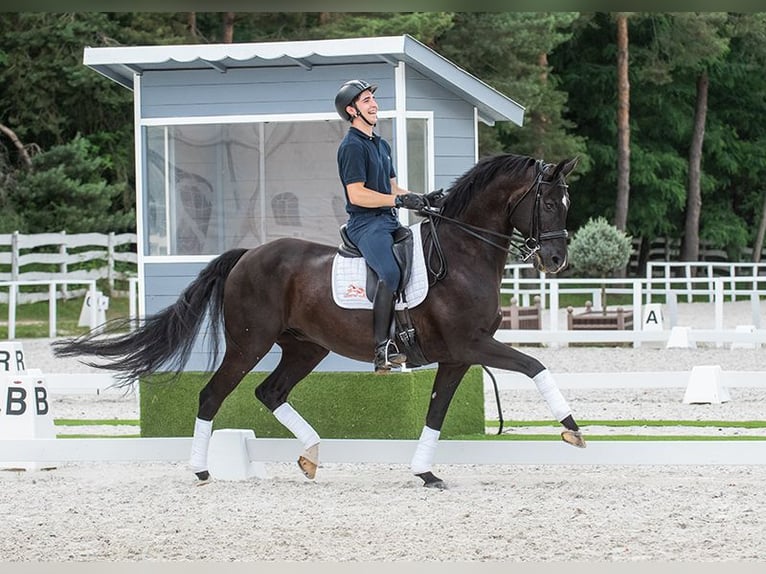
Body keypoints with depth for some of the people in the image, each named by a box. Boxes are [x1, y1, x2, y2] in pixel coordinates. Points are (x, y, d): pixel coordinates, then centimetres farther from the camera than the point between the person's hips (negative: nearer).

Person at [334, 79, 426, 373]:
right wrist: (399, 200, -19)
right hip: (365, 224, -10)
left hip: (389, 221, 10)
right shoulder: (352, 146, -8)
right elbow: (356, 194, -16)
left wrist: (419, 198, 8)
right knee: (391, 273, -30)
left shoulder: (382, 145, 22)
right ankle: (382, 347, -33)